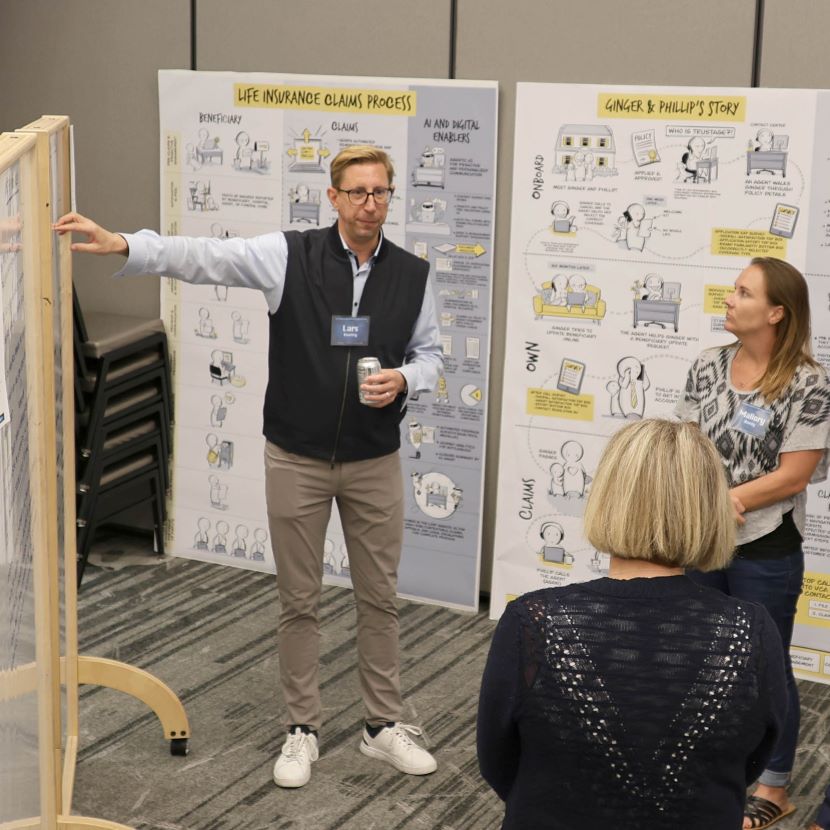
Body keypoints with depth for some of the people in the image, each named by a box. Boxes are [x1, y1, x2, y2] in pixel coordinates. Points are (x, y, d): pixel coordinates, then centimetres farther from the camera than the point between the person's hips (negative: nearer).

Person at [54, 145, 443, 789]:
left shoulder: (413, 274, -1)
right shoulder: (290, 255, -9)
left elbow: (430, 353, 9)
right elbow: (203, 257, -18)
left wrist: (403, 380, -13)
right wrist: (121, 245, -32)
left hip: (374, 462, 2)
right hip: (297, 460, -1)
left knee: (380, 597, 11)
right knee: (299, 601, 9)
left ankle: (385, 727, 26)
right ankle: (302, 730, 24)